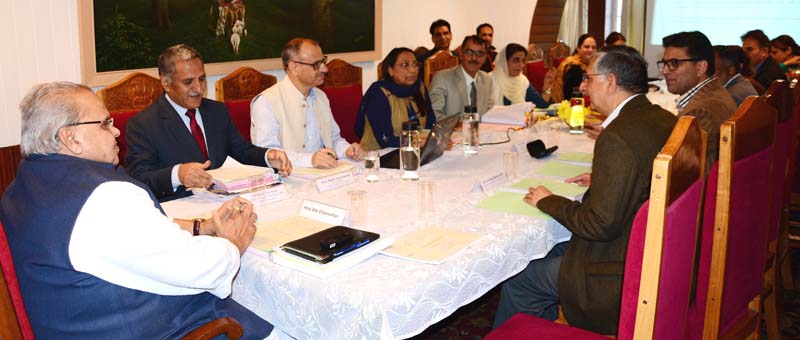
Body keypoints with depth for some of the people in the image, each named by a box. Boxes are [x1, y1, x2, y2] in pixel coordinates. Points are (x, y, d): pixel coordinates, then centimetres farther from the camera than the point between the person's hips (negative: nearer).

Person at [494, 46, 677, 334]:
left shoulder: (618, 138, -27)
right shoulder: (666, 121, 2)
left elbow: (601, 225, -26)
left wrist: (548, 201, -12)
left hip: (619, 275, -9)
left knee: (518, 282, 3)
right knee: (552, 251, 24)